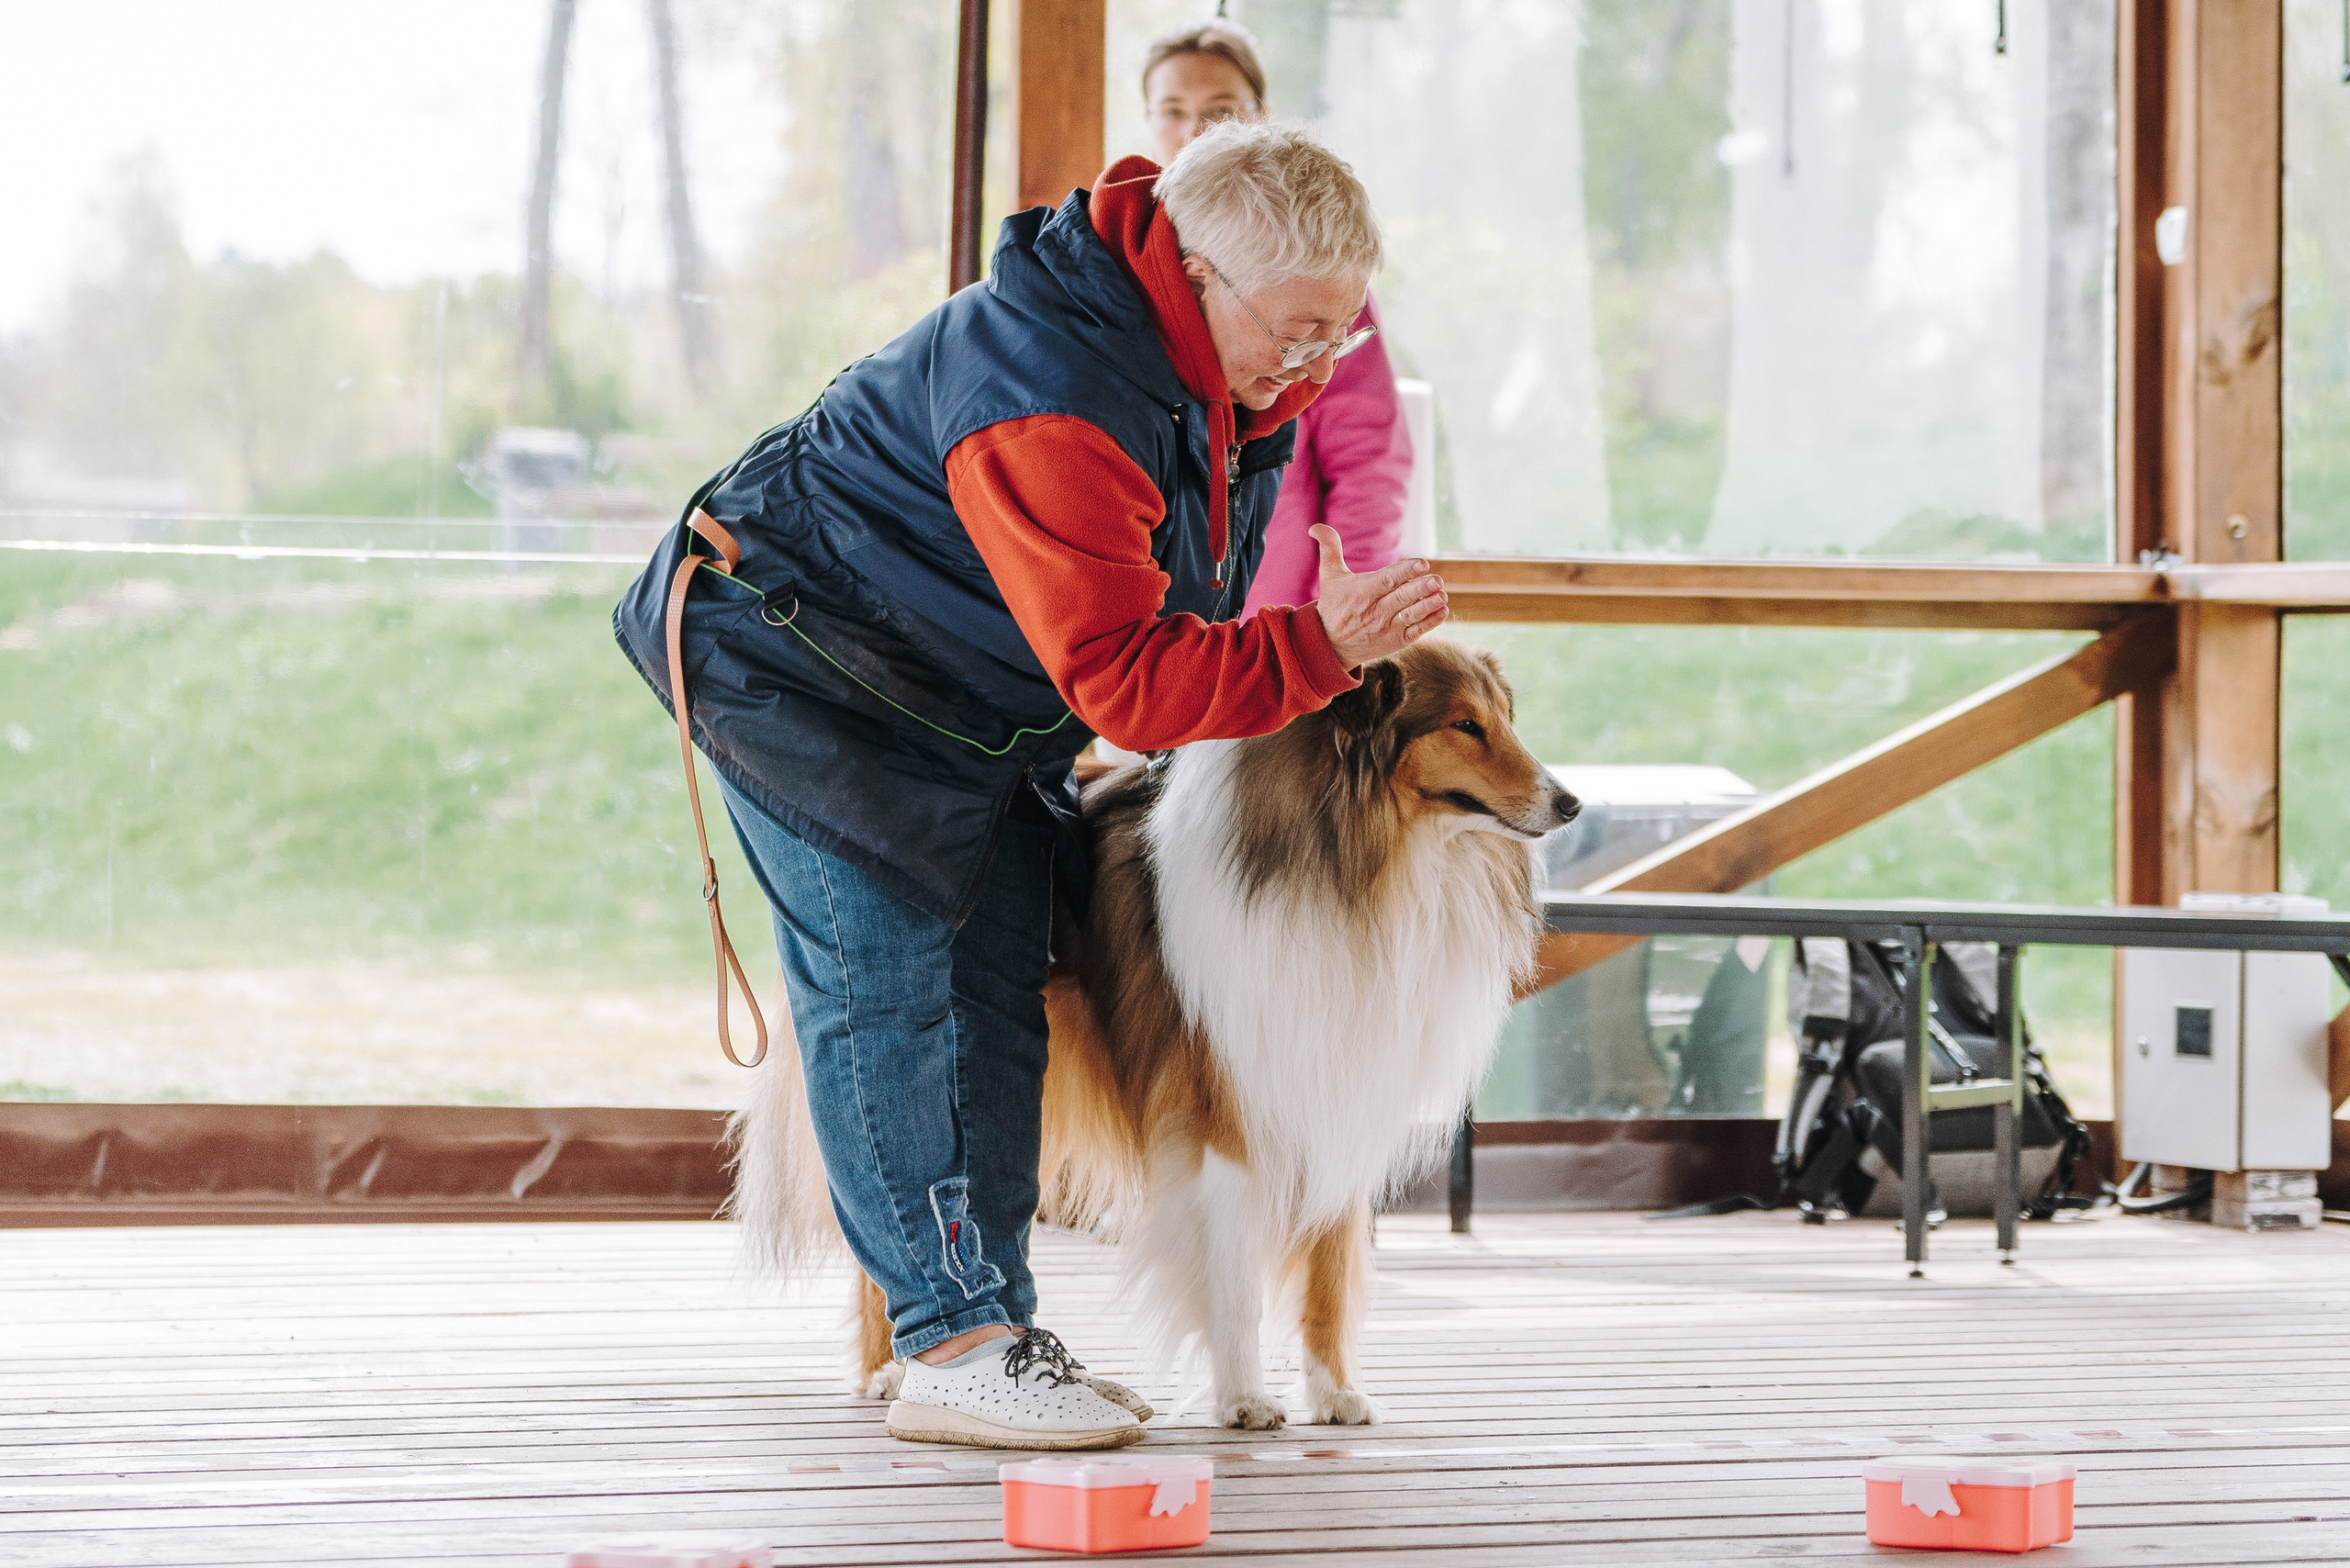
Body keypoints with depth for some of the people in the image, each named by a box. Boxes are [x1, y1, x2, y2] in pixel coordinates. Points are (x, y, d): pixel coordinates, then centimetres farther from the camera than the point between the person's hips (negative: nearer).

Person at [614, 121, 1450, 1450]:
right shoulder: (1053, 405, -37)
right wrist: (1319, 648, -42)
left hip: (974, 701, 10)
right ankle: (953, 1343, -14)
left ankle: (993, 1324, 8)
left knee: (997, 993, 5)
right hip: (805, 666, -10)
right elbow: (1121, 680, -39)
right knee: (888, 980, -13)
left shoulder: (1232, 375, -6)